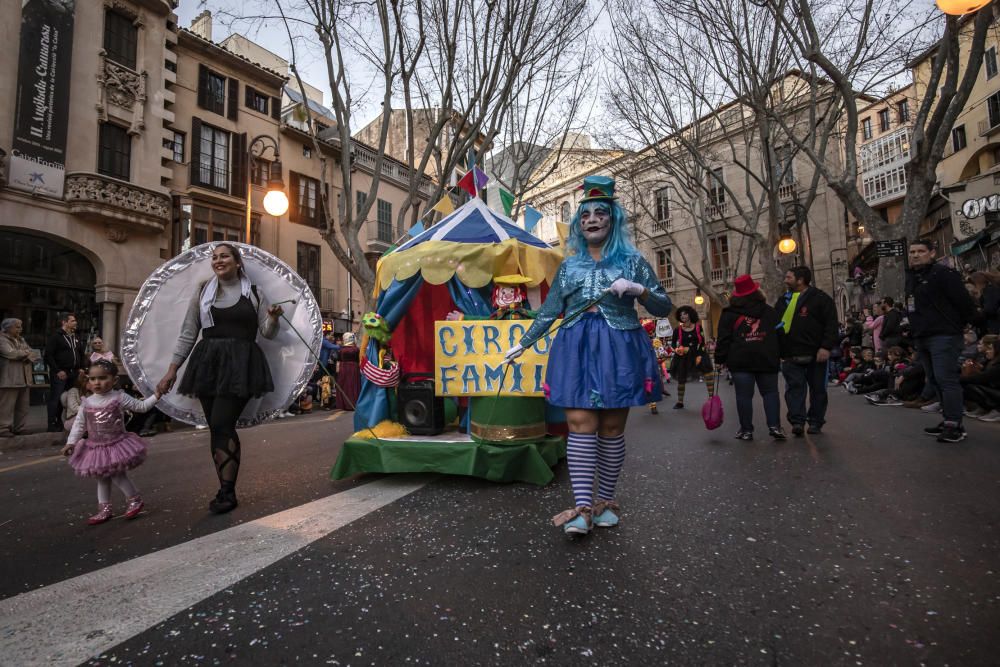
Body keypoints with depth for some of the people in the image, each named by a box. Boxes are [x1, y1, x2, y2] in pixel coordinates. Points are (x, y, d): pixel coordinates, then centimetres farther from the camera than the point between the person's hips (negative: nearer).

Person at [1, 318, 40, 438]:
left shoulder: (21, 340, 20)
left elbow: (35, 354, 14)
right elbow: (11, 353, -17)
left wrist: (29, 356, -8)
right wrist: (26, 352, 0)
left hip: (24, 378, 7)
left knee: (23, 407, 8)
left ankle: (18, 429, 14)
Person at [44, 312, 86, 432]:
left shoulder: (76, 338, 17)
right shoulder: (55, 337, -6)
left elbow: (81, 355, 24)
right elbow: (48, 355, -12)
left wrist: (81, 368, 9)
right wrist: (57, 371, -17)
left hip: (74, 373, 7)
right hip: (60, 373, -7)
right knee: (56, 399, -4)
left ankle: (59, 422, 21)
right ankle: (53, 425, 2)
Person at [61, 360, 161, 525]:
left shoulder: (119, 397, -9)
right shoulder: (87, 403, 0)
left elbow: (141, 406, -4)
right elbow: (79, 424, 6)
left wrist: (156, 396, -14)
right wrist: (71, 443, -1)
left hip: (117, 444, -5)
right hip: (96, 447, 5)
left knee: (117, 474, -9)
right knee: (102, 477, 14)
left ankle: (135, 499, 11)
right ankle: (105, 509, 25)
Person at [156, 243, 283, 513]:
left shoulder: (254, 293, 7)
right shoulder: (203, 292, 13)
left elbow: (267, 333, 5)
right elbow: (188, 333, 12)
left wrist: (273, 318, -17)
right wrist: (172, 369, 6)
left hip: (240, 364, -3)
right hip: (208, 363, 3)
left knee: (221, 425, -12)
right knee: (218, 428, 3)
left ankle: (227, 492, -4)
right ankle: (227, 490, 13)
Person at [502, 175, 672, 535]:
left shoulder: (632, 260, 8)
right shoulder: (569, 265, 15)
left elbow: (664, 307, 6)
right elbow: (548, 312, 17)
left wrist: (638, 289, -14)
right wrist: (522, 344, 15)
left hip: (620, 349, -1)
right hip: (576, 349, 2)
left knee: (612, 427, 2)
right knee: (581, 424, -8)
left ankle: (606, 502, 17)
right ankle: (582, 508, -3)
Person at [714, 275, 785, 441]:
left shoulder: (729, 314, 0)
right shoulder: (769, 311, 11)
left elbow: (724, 339, -3)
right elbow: (779, 335, 13)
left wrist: (720, 359, 1)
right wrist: (778, 356, 19)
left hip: (740, 360, -2)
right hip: (767, 359, 3)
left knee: (744, 395, 1)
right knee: (770, 392, 11)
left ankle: (746, 430, 4)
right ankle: (774, 426, 2)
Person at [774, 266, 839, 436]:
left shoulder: (820, 298, -2)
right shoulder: (783, 301, 13)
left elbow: (831, 324, -7)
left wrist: (826, 347, -16)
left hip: (816, 354, -3)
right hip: (791, 355, 3)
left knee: (818, 388, 7)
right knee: (794, 387, -4)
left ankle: (816, 422, 18)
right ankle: (797, 421, -4)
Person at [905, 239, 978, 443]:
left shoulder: (943, 273, -9)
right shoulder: (911, 277, 16)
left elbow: (964, 300, -11)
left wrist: (964, 323, -3)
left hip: (943, 336, -9)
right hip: (922, 338, 9)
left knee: (946, 379, -11)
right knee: (934, 381, 11)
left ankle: (955, 425, -7)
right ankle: (948, 421, 19)